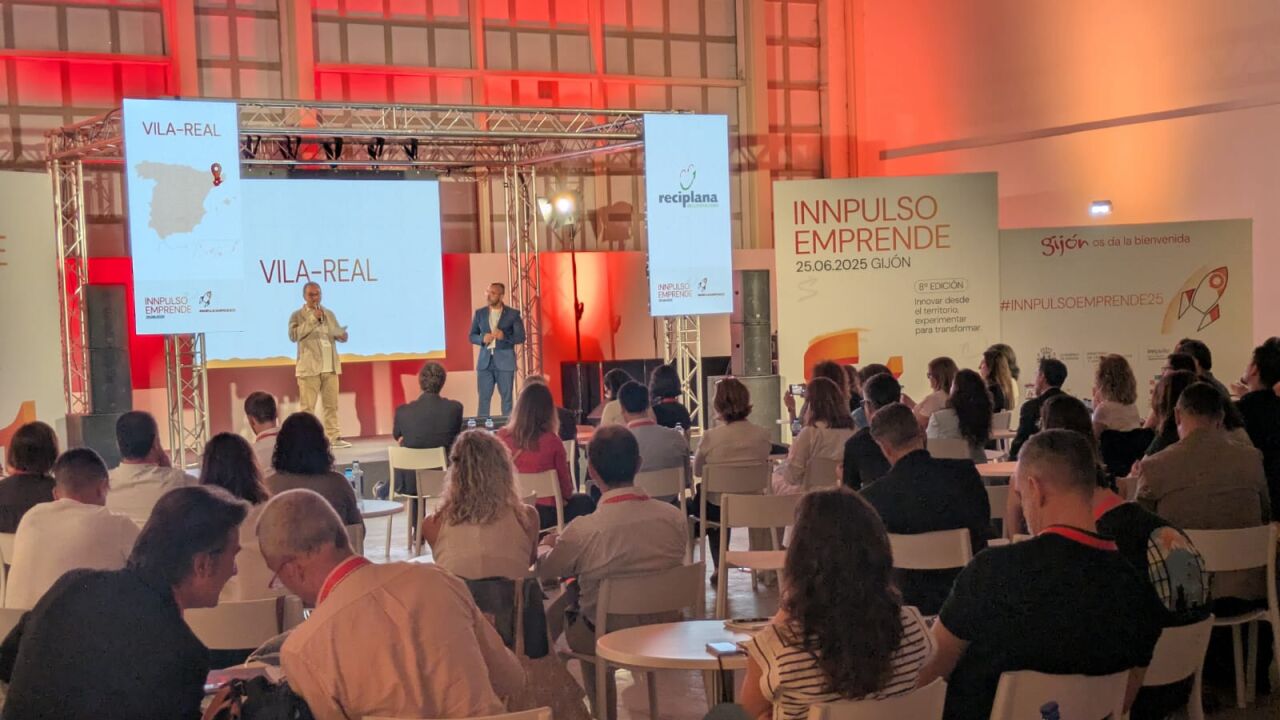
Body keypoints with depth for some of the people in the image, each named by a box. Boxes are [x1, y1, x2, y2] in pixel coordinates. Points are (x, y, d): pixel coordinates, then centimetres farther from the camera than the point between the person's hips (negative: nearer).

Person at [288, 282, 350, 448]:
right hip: (309, 367, -5)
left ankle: (333, 437, 12)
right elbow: (293, 335, -16)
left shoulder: (329, 314, 16)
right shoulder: (298, 315, -1)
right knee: (307, 406, -4)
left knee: (331, 404, 7)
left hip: (330, 366, 5)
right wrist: (312, 319, -16)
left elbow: (338, 333, 19)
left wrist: (341, 334, -7)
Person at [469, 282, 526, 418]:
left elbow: (521, 337, -2)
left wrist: (504, 336, -19)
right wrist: (482, 338, -10)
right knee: (483, 398, 1)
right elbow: (472, 336, 11)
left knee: (507, 398, 3)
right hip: (485, 361, 2)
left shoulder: (513, 314, 0)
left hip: (505, 361, -2)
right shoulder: (479, 313, 9)